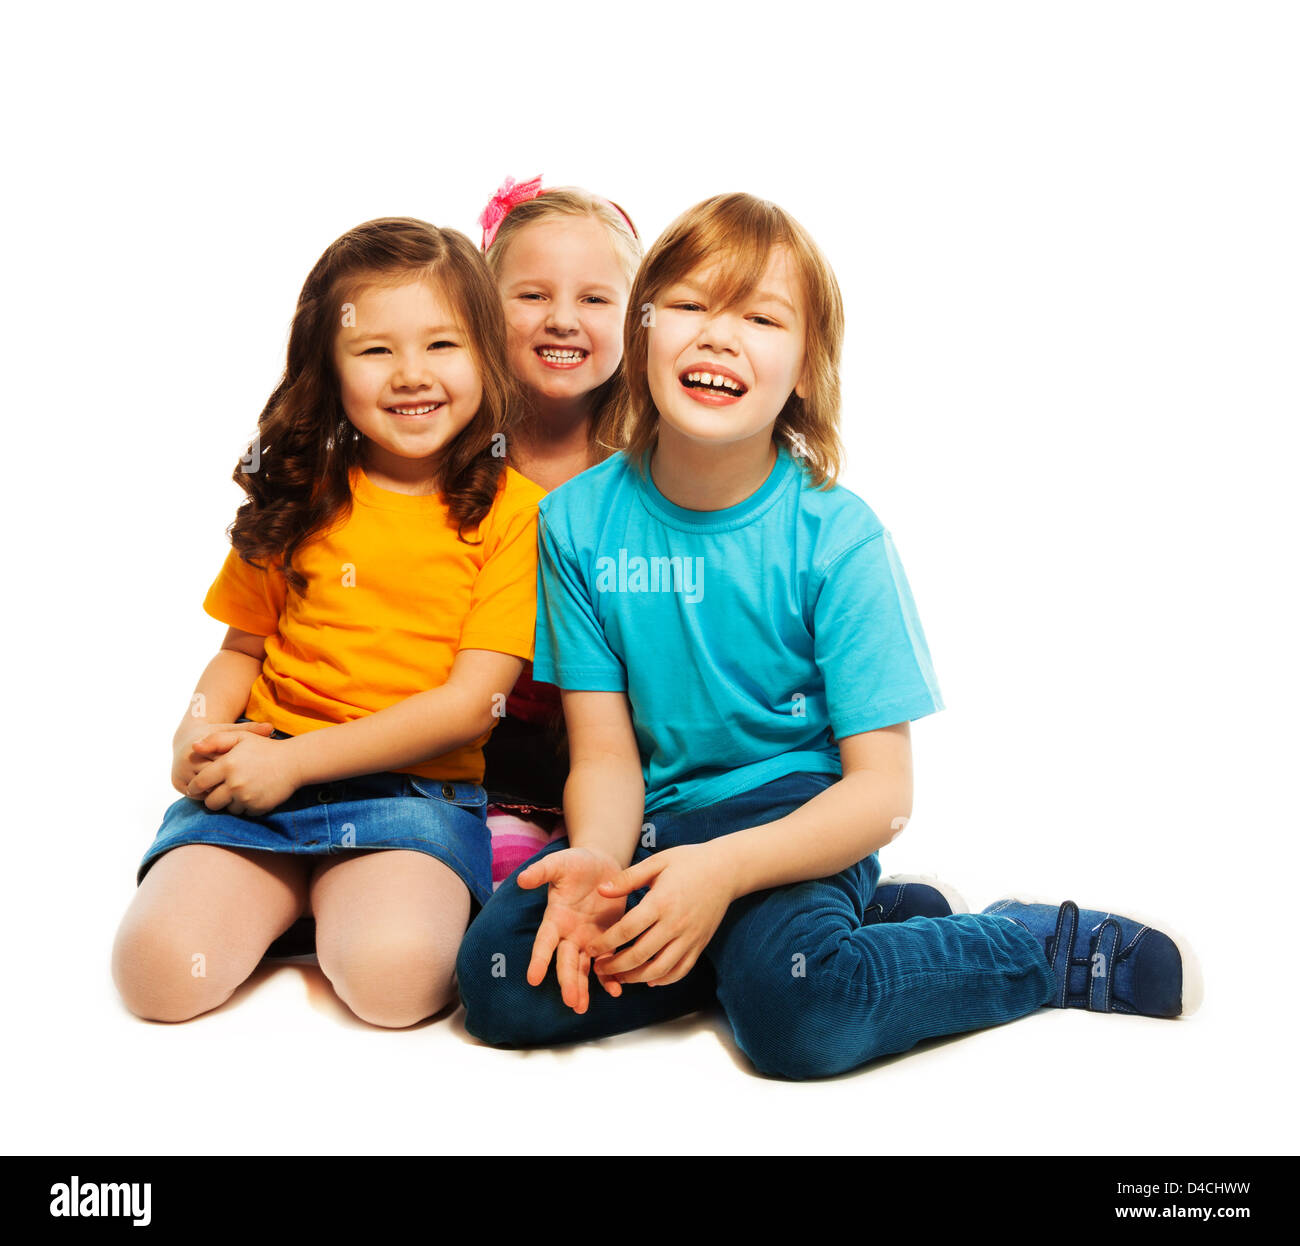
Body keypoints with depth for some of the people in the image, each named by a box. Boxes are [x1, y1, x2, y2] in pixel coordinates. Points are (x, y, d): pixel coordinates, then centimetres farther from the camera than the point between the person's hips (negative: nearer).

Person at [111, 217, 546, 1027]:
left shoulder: (510, 508, -1)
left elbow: (473, 702, -7)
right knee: (160, 967, -20)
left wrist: (295, 759, -12)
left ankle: (346, 900, 2)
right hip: (260, 777, 3)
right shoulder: (298, 497, 12)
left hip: (416, 787, -3)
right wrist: (198, 733, -5)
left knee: (394, 974, -31)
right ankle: (281, 893, 10)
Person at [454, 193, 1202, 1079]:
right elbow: (606, 752, -3)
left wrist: (724, 868, -30)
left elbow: (882, 791, -14)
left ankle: (1056, 948, -3)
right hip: (659, 818, 5)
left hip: (798, 814, -5)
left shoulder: (837, 534, -13)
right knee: (499, 982, -17)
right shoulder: (578, 520, -3)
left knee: (793, 1008, -32)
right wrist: (597, 857, -25)